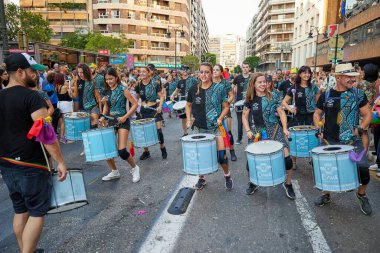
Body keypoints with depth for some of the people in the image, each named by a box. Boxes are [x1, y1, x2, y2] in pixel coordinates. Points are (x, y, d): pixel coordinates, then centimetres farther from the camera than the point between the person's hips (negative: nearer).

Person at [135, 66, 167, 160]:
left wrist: (160, 106, -19)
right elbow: (137, 97, 14)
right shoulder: (139, 85, 3)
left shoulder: (155, 83, -7)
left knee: (158, 129, -7)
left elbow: (161, 96, -5)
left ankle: (163, 148, 16)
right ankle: (146, 151, 20)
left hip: (154, 109, -3)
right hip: (143, 110, 4)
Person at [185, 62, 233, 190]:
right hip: (198, 127, 2)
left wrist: (220, 118, -14)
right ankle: (201, 178, 30)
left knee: (221, 154, -4)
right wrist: (188, 119, 2)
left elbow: (226, 107, 0)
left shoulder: (219, 88, -6)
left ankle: (227, 175, 25)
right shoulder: (193, 89, 0)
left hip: (215, 126, -2)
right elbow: (188, 105, 14)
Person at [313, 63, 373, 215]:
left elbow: (368, 114, 3)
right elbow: (317, 113, 13)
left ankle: (361, 194, 20)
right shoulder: (325, 96, 1)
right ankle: (326, 194, 35)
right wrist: (318, 129, 0)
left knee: (363, 168, -12)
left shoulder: (358, 94, -1)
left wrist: (360, 129, -11)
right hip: (330, 140, 1)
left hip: (353, 140, -1)